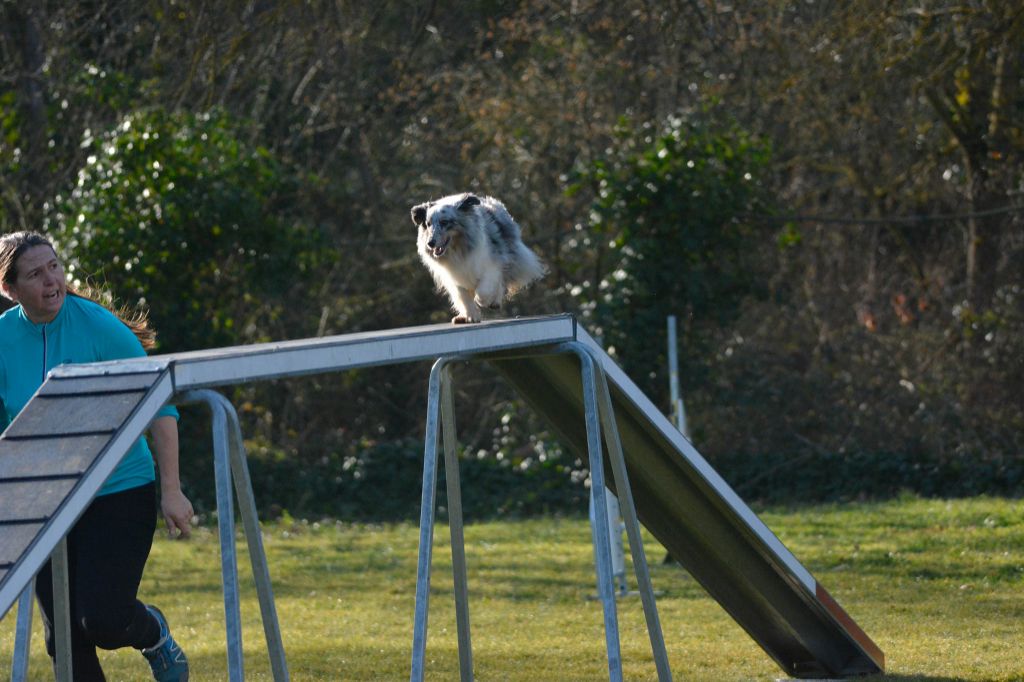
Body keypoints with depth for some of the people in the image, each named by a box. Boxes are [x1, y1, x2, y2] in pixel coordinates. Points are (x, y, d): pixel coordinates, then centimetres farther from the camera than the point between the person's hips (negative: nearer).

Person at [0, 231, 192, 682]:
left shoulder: (98, 326, -13)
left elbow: (158, 407, -7)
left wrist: (171, 490, -10)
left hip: (120, 492, -3)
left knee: (104, 622, -12)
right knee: (65, 639, 3)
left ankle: (152, 632, 24)